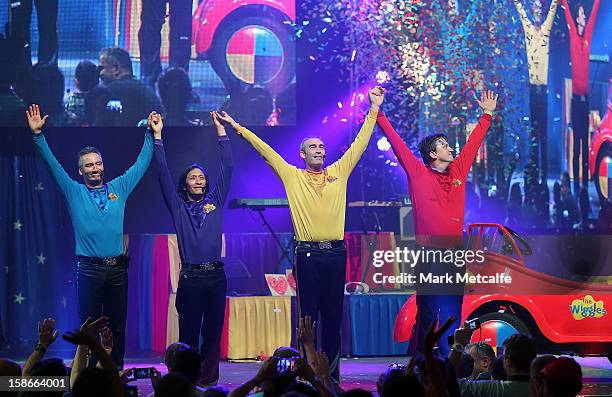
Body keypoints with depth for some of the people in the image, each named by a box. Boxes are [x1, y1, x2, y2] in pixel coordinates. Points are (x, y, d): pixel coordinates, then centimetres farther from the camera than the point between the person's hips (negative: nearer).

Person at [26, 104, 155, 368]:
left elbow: (142, 162, 18)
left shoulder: (119, 188, 11)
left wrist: (151, 133, 15)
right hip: (90, 269, -2)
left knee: (117, 327, 5)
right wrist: (38, 135, -9)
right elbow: (52, 163, 0)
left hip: (117, 269, 2)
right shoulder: (74, 193, 6)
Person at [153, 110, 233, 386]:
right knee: (189, 332, -1)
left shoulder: (215, 201, 13)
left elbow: (227, 168, 9)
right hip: (190, 277, -2)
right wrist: (157, 136, -3)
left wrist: (221, 132, 6)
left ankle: (209, 379, 6)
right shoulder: (178, 206, 8)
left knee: (213, 331, 2)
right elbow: (163, 174, 1)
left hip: (215, 275, 2)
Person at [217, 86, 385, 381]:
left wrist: (373, 109, 10)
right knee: (308, 314, 0)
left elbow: (359, 143, 12)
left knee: (334, 315, 5)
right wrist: (236, 127, 2)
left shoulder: (339, 172, 10)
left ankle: (332, 372, 10)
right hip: (308, 254, -2)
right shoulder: (293, 176, 6)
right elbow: (263, 149, 4)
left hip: (336, 253, 2)